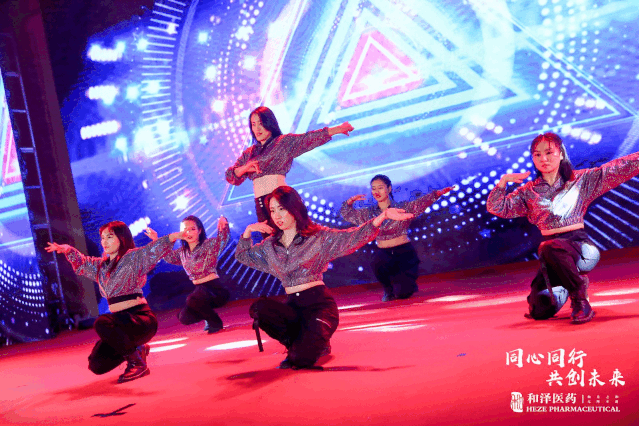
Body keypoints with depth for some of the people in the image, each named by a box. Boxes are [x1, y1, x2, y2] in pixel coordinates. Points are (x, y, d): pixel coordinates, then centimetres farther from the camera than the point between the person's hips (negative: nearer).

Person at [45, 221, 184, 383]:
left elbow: (157, 248, -19)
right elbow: (81, 263, 22)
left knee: (102, 323, -33)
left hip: (141, 317, -7)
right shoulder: (101, 265, 16)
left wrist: (176, 235, -38)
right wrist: (67, 249, 0)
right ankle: (136, 350, 23)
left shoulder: (134, 257, -5)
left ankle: (138, 363, -15)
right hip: (121, 321, 8)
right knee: (97, 365, -2)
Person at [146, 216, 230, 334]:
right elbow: (169, 256, 27)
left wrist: (223, 225, -44)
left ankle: (216, 322, -8)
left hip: (214, 288, -7)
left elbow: (222, 240, -25)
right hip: (200, 289, 7)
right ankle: (209, 316, 22)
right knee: (184, 318, -6)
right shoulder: (182, 252, 12)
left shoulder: (209, 244, -7)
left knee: (192, 300, -33)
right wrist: (156, 241, 18)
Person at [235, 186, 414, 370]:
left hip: (318, 304, -4)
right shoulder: (270, 245, 13)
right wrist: (248, 230, 9)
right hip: (292, 307, 4)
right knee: (259, 308, -27)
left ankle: (316, 345, 13)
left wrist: (383, 215, -21)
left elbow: (354, 237, -9)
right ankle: (299, 343, -3)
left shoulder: (318, 237, 0)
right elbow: (242, 256, 27)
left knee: (301, 359, -26)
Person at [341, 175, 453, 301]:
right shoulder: (369, 213, 7)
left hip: (405, 253, -2)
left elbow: (423, 201, -13)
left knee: (403, 293, -17)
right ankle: (388, 289, -3)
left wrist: (439, 192, -29)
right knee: (378, 260, -36)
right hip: (384, 254, 2)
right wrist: (351, 200, -8)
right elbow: (345, 213, 11)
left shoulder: (403, 208, -2)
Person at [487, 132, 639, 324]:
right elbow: (496, 207, 4)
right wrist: (504, 180, -8)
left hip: (579, 244, -4)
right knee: (539, 311, -5)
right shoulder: (529, 192, 9)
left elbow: (619, 168, 0)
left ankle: (579, 298, -19)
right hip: (553, 256, 4)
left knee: (549, 248, -39)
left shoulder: (581, 180, 5)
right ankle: (564, 286, 27)